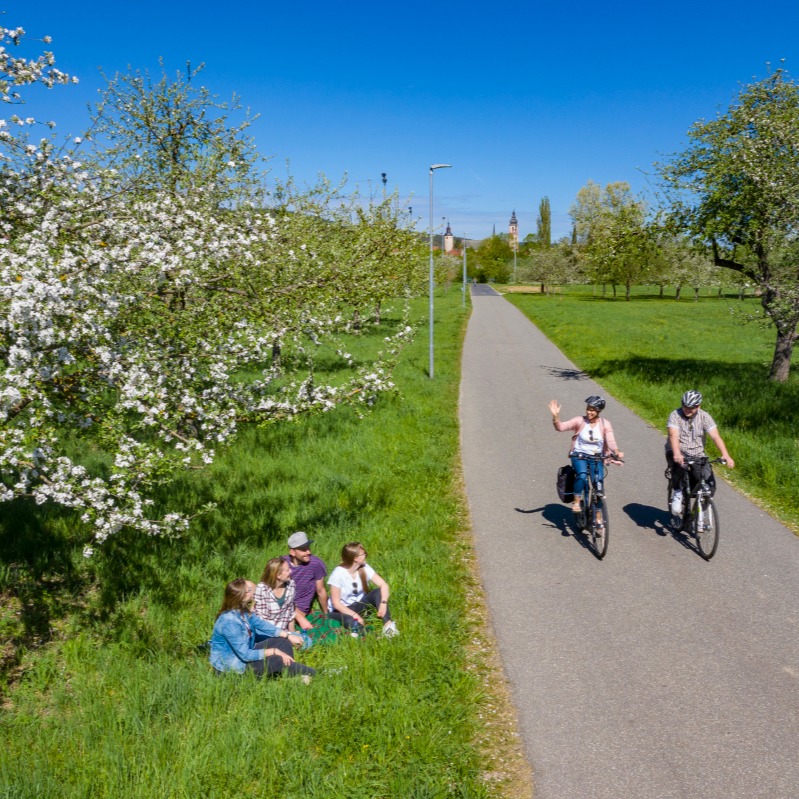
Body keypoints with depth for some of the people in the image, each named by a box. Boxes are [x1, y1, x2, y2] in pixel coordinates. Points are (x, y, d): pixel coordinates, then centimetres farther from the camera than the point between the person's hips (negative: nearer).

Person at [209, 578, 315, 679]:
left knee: (283, 641, 3)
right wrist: (274, 651, -24)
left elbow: (261, 624, 6)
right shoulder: (230, 622, -32)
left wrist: (288, 635, -1)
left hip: (245, 652, 10)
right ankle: (308, 672, 5)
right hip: (229, 667, -9)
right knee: (277, 660, -19)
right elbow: (245, 655, -30)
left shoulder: (243, 611, -6)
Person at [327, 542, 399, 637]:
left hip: (359, 604, 5)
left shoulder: (364, 568, -10)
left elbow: (383, 585, -15)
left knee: (379, 592, -22)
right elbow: (336, 603, -22)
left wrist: (383, 603, -33)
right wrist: (355, 615, -31)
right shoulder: (338, 574, -23)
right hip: (341, 609, -5)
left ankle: (388, 624, -32)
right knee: (353, 623, -40)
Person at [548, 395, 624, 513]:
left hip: (596, 458, 1)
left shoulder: (605, 424, -1)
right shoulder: (580, 421, -5)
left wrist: (616, 453, -33)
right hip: (579, 455, -1)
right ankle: (577, 501, -12)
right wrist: (555, 416, -33)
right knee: (582, 474, -32)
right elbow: (560, 427, -15)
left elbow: (611, 442, -12)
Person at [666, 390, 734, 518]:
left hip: (697, 455, 2)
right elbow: (673, 436, -26)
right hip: (677, 454, -2)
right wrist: (677, 454, -45)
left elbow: (715, 437, -15)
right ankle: (677, 493, -11)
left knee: (710, 485, -14)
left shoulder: (704, 416, -5)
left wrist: (725, 455, -31)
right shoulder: (675, 415, -12)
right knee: (679, 465, -38)